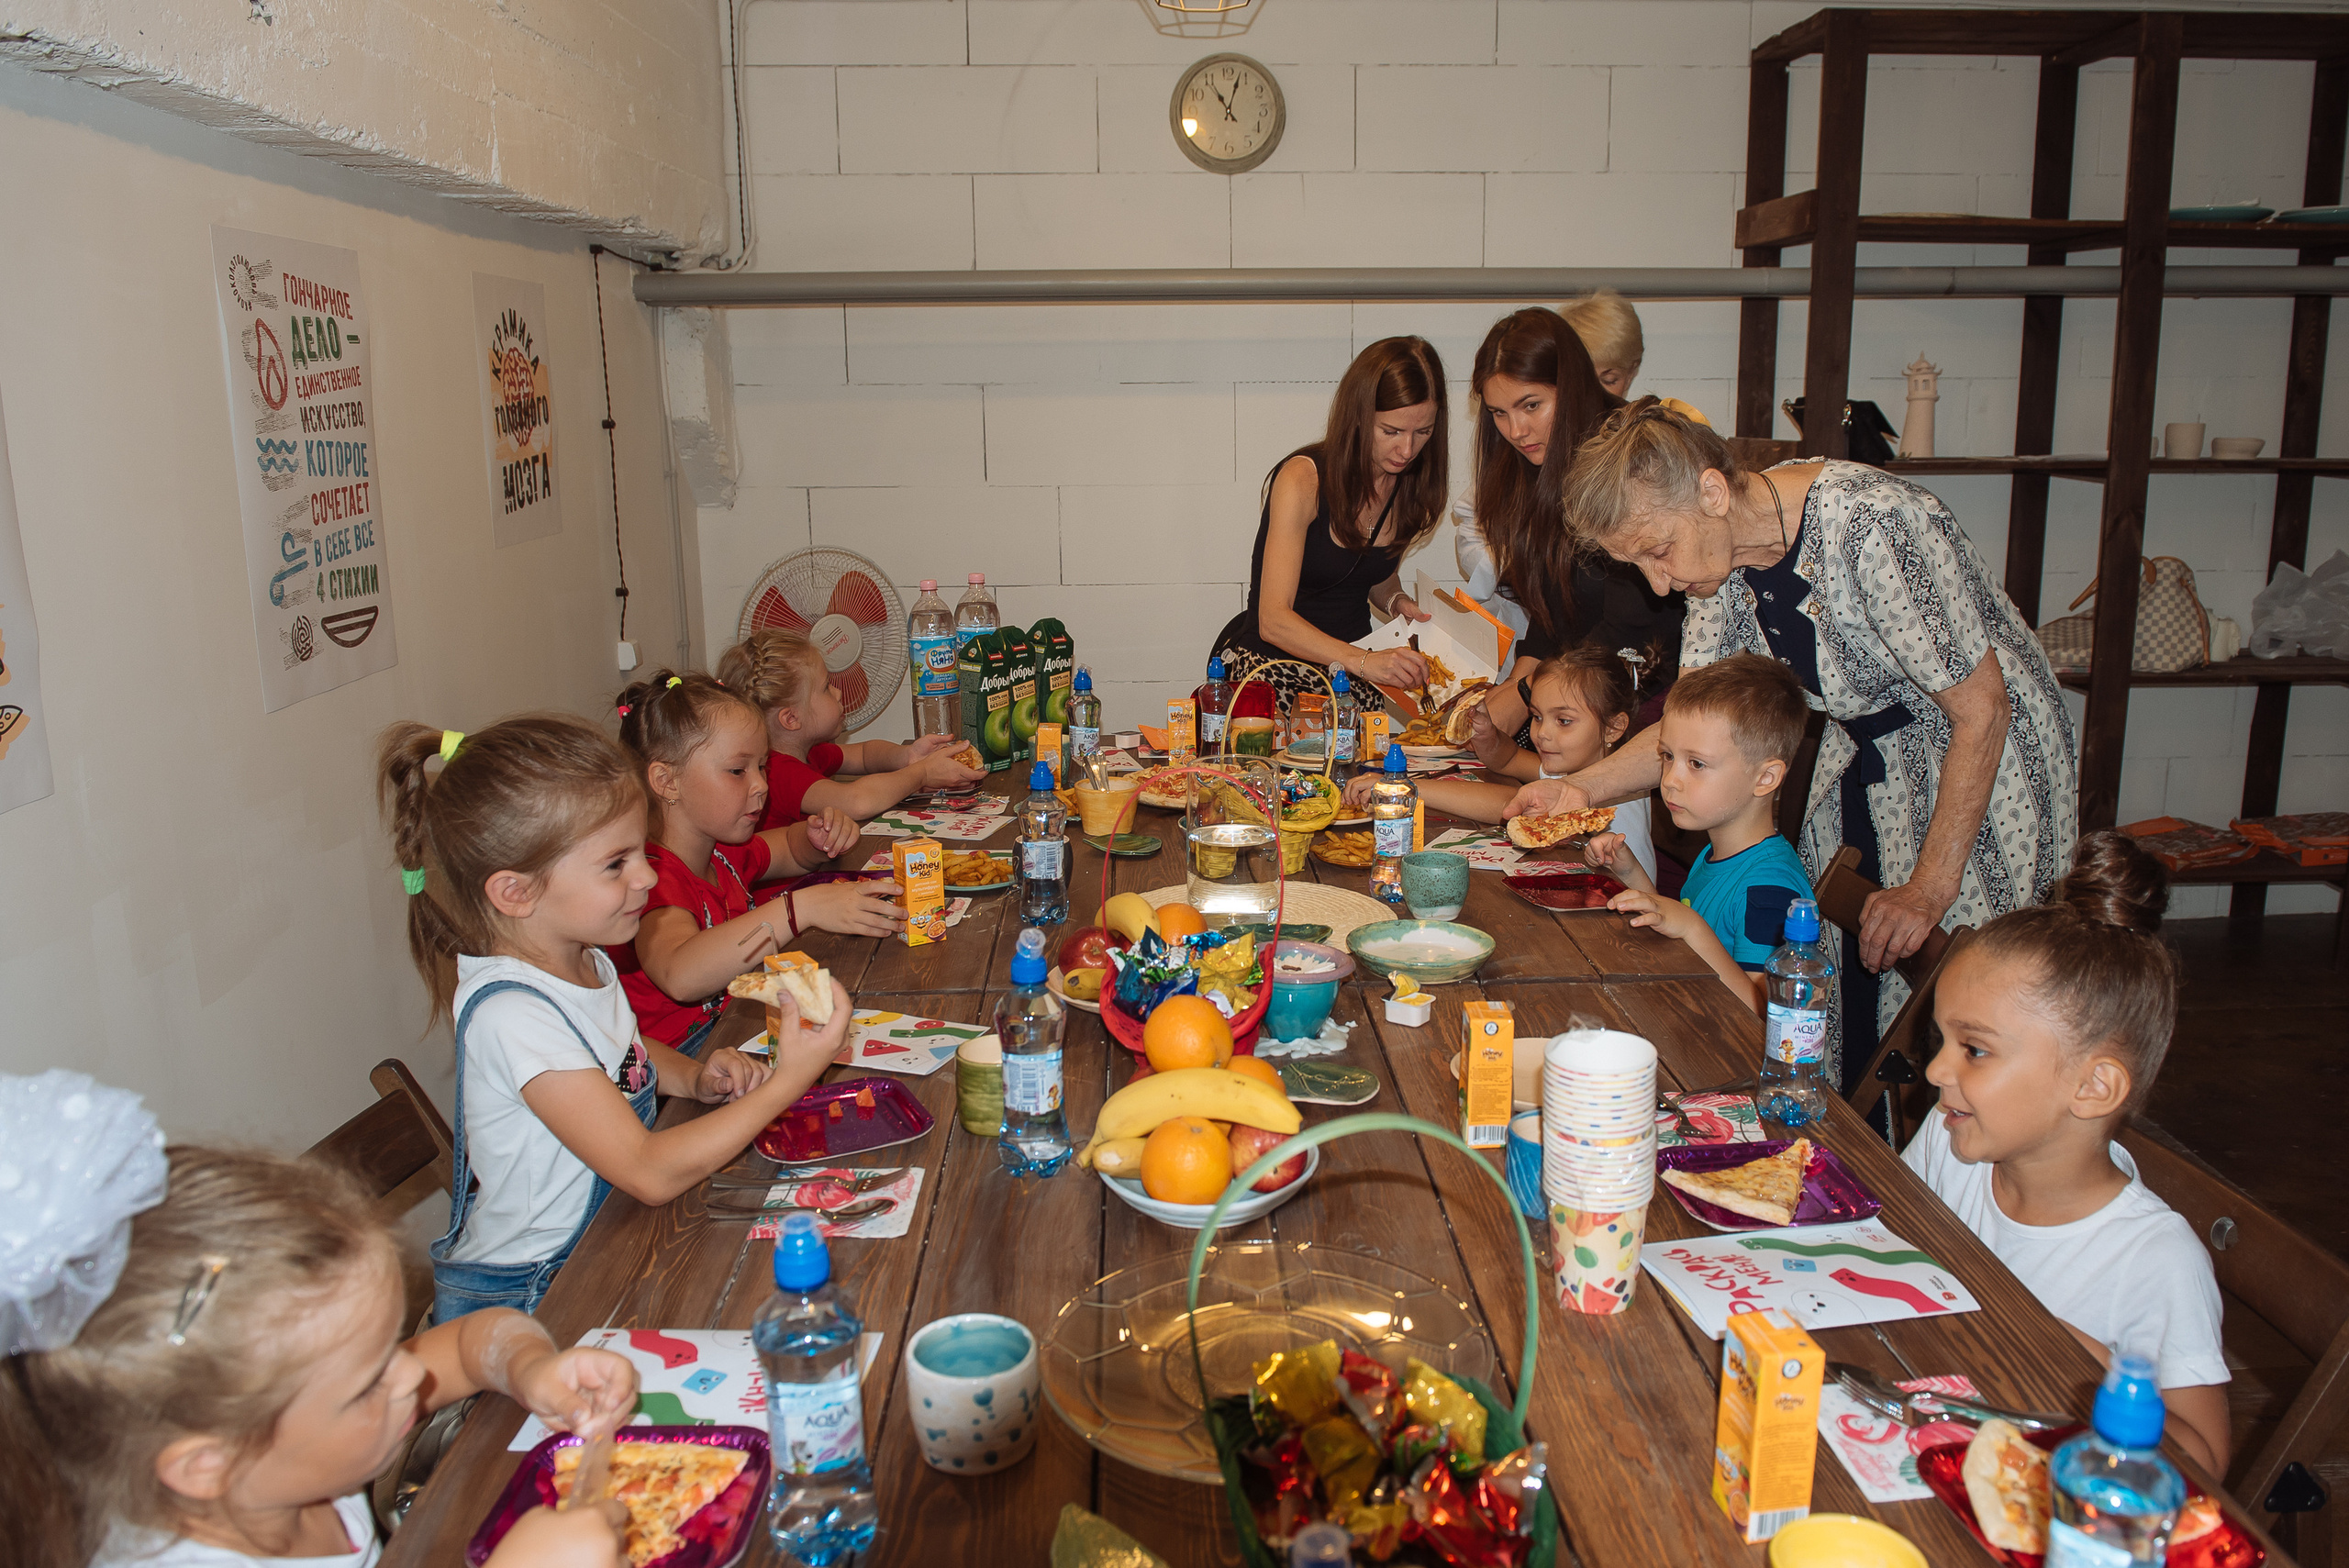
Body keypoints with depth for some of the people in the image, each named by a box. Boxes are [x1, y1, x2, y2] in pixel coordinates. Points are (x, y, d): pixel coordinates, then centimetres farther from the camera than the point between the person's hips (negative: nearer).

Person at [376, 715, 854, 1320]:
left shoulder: (585, 961, 0)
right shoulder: (511, 1015, -28)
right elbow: (650, 1173, -30)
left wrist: (696, 1079, 1)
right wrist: (787, 1081, -28)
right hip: (516, 1299, -9)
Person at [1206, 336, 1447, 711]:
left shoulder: (1412, 482, 2)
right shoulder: (1302, 479, -18)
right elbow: (1273, 620, -26)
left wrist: (1398, 602, -3)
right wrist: (1362, 662, -40)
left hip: (1352, 659, 6)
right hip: (1266, 662, -6)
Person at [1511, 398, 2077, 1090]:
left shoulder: (1871, 523, -31)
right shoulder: (1724, 538, -9)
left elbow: (1983, 711, -24)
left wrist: (1929, 889, -22)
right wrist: (1581, 787, -19)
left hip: (1982, 762, -6)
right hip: (1868, 757, 6)